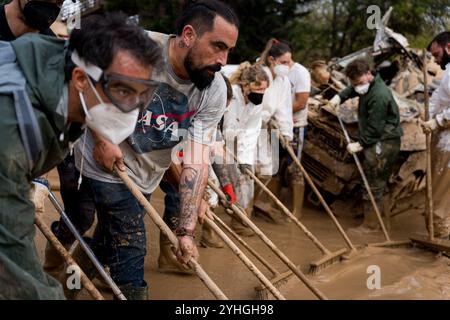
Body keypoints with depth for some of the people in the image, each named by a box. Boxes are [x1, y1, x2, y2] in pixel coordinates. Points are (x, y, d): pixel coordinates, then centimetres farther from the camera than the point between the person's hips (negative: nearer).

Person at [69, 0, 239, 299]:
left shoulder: (214, 91, -17)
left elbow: (197, 161, -20)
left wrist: (186, 231, -25)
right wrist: (101, 138, -20)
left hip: (145, 176, 5)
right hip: (105, 161, -4)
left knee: (110, 240, 20)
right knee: (130, 250, -8)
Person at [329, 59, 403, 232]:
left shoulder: (379, 96, -24)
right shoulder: (368, 86, 7)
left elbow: (375, 127, -22)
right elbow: (352, 90, 29)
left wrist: (360, 144, -15)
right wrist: (339, 97, 11)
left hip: (384, 143, -10)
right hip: (379, 141, 10)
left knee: (373, 183, -6)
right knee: (379, 182, 17)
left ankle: (371, 224, 2)